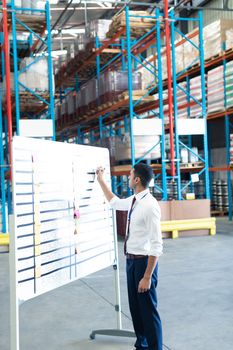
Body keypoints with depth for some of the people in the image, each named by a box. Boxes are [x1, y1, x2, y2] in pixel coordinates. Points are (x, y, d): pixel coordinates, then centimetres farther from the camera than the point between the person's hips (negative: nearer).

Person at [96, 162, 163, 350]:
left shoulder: (150, 206, -23)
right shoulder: (134, 200, 3)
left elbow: (157, 246, -24)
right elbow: (115, 202, 29)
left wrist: (147, 277, -25)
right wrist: (101, 180, 30)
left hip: (144, 261, -9)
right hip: (131, 259, 9)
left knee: (148, 309, 2)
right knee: (135, 307, 20)